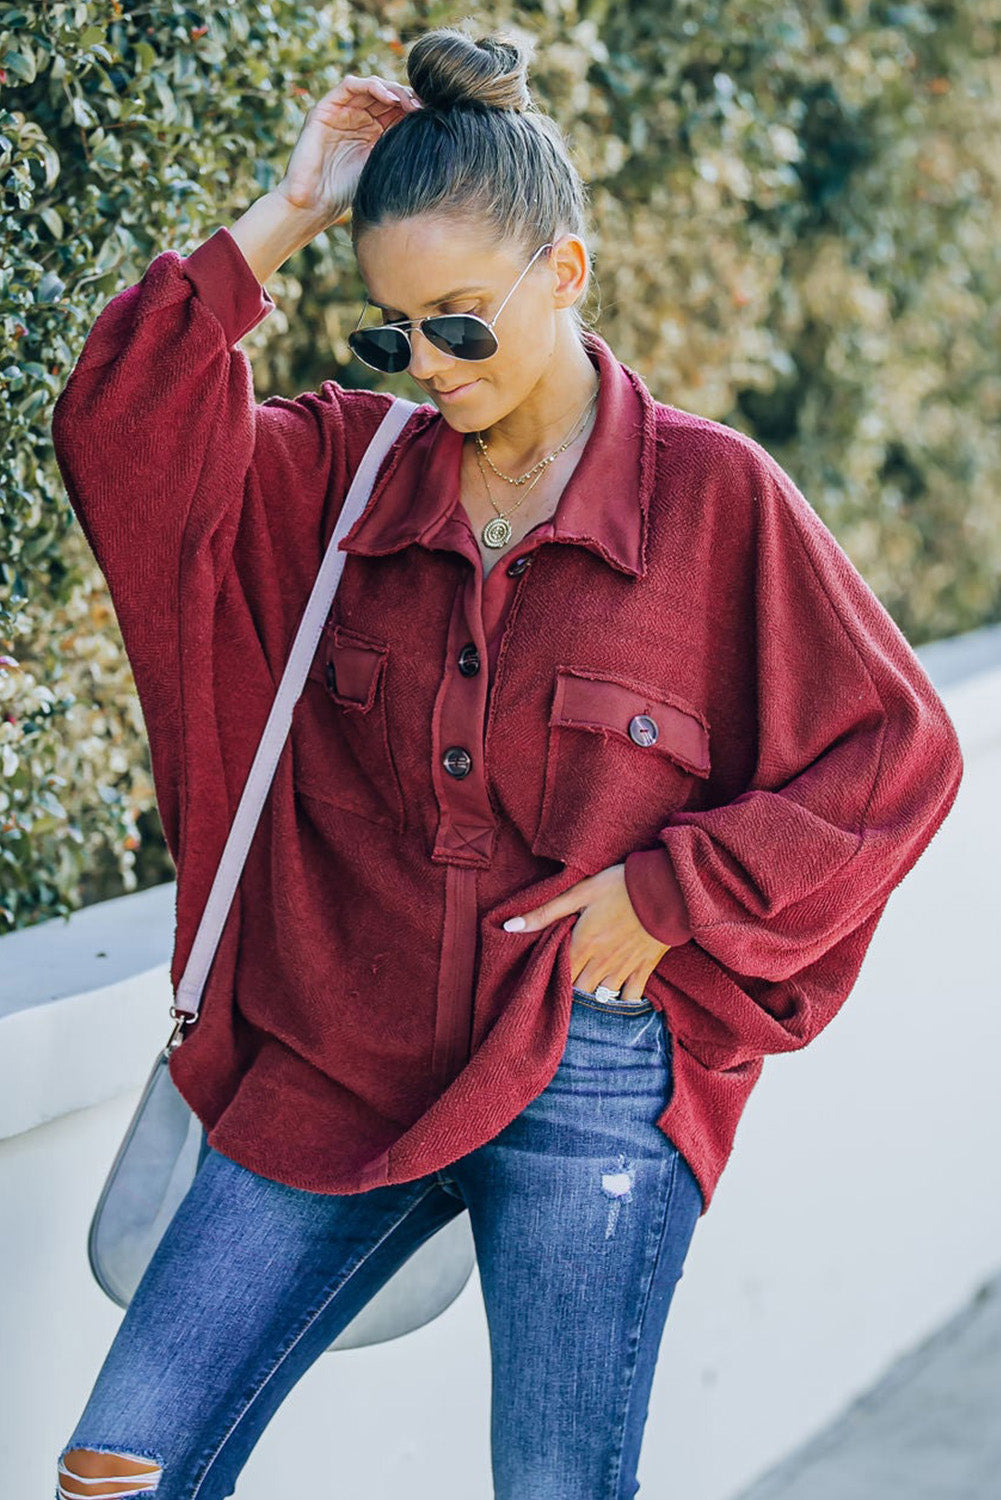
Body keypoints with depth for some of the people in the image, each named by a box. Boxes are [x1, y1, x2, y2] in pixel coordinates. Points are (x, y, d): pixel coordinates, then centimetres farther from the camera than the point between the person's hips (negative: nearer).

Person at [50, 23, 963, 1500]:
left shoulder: (713, 494, -5)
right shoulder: (346, 470, 6)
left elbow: (898, 752, -3)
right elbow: (121, 429, -5)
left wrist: (670, 894, -10)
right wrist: (282, 218, -8)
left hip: (590, 1092, -3)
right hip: (339, 1063, 4)